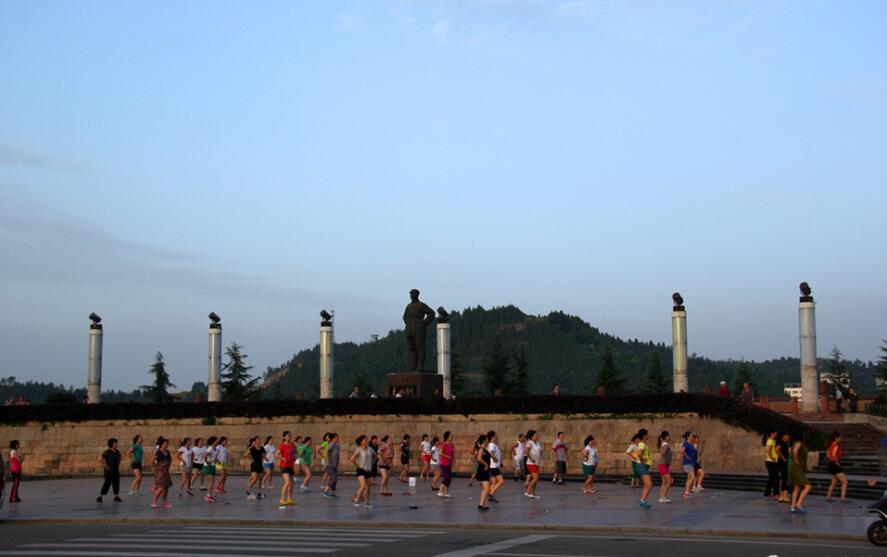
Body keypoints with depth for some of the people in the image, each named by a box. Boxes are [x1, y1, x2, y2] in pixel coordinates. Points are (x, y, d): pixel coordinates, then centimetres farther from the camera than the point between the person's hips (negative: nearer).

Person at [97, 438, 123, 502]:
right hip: (109, 471, -7)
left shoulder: (117, 452, 6)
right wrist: (105, 466, -19)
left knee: (116, 483, 7)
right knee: (107, 483, -7)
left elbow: (119, 458, 27)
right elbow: (100, 458, -23)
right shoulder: (107, 452, -15)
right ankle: (100, 497, -1)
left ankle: (116, 496, 15)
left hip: (116, 470, 7)